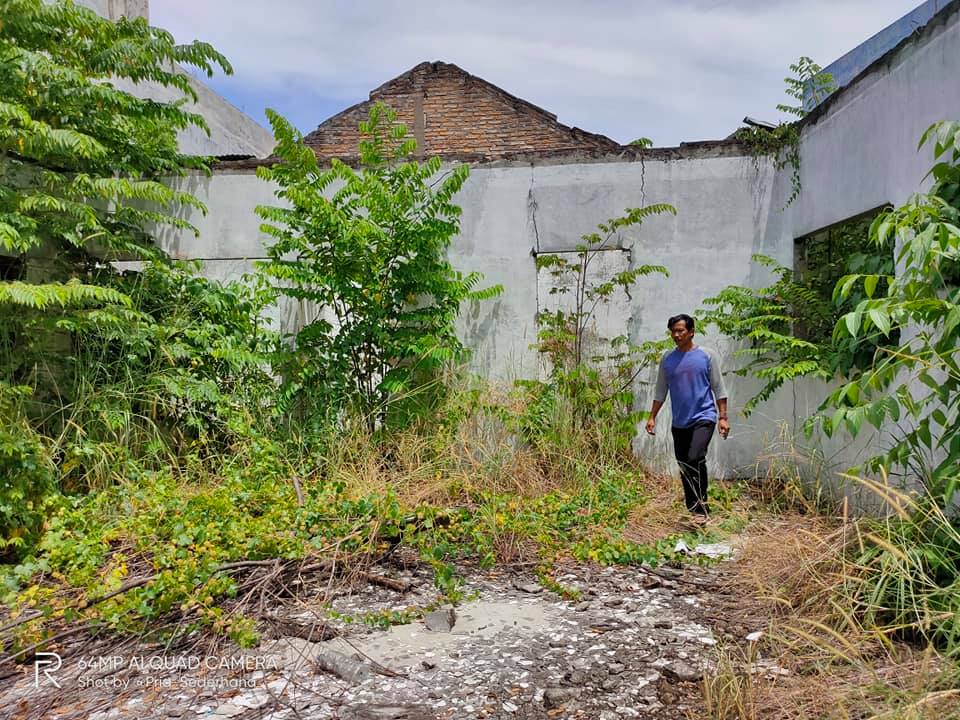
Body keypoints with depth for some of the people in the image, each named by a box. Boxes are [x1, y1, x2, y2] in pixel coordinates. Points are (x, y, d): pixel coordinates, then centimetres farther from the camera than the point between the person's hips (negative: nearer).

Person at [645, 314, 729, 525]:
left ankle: (701, 509, -13)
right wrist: (652, 417, 7)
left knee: (695, 459, -22)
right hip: (679, 423, 5)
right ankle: (692, 508, 23)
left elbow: (719, 389, 0)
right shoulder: (667, 360, 7)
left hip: (703, 418, -5)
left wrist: (723, 417, -4)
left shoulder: (706, 355, -2)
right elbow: (660, 391, 13)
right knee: (684, 466, 9)